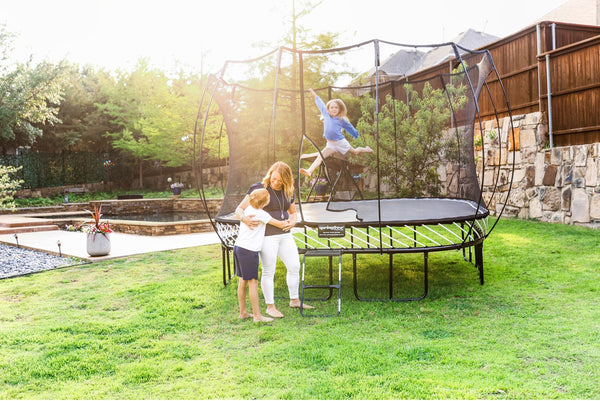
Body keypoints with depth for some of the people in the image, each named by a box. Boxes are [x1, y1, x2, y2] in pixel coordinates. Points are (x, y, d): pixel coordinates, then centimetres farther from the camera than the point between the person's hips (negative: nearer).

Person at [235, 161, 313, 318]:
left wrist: (292, 222, -4)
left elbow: (293, 213, 19)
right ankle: (270, 306, 15)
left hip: (284, 234, 6)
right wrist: (244, 218, -32)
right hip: (267, 235, -6)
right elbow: (239, 209, -10)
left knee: (294, 266, 9)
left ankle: (294, 300, 26)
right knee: (268, 272, 1)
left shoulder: (288, 192, 7)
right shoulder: (258, 188, -10)